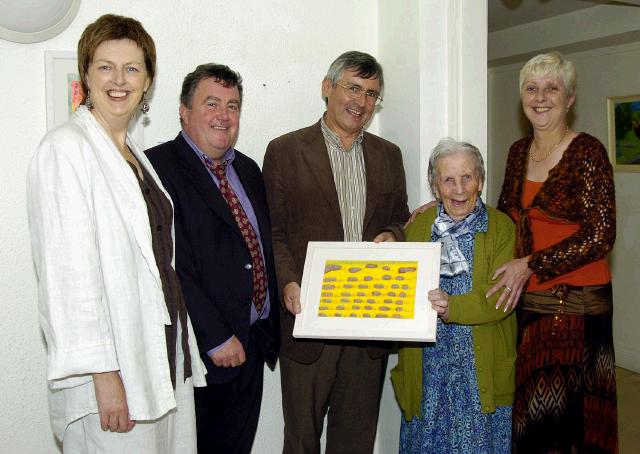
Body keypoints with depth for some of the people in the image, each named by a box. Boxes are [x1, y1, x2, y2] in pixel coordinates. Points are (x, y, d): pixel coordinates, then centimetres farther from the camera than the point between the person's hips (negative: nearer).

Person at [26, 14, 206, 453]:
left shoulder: (135, 155, 14)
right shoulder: (66, 148, -11)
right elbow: (70, 271, -17)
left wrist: (184, 346, 15)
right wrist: (103, 374, -20)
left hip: (166, 350, 8)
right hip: (115, 367, -8)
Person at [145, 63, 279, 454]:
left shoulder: (248, 169, 13)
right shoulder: (159, 167, -12)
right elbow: (169, 265, -19)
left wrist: (270, 326, 10)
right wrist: (215, 338, -19)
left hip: (254, 340, 7)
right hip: (199, 348, -7)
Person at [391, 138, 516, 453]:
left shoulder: (501, 227, -2)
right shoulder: (419, 224, 7)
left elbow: (501, 297, -12)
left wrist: (452, 307, -28)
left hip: (479, 367, -2)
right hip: (426, 362, 2)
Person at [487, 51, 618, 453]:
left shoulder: (587, 152, -10)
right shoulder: (519, 152, 9)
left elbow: (600, 236, -16)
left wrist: (531, 265, -18)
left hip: (577, 302, -6)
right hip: (526, 299, 6)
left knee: (556, 411, 1)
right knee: (527, 410, 13)